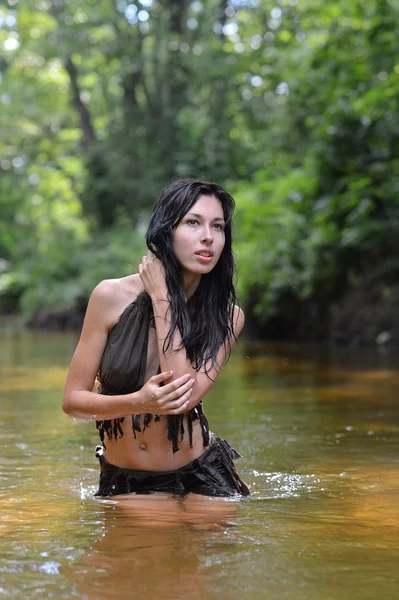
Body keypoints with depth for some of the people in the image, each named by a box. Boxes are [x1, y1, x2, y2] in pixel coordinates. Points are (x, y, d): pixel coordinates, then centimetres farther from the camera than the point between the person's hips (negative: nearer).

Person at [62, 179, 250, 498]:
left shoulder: (226, 316, -8)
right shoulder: (112, 296, -11)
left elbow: (185, 396, -24)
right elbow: (73, 399, -9)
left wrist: (161, 299, -20)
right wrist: (139, 402, -29)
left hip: (200, 479, 1)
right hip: (123, 483, -1)